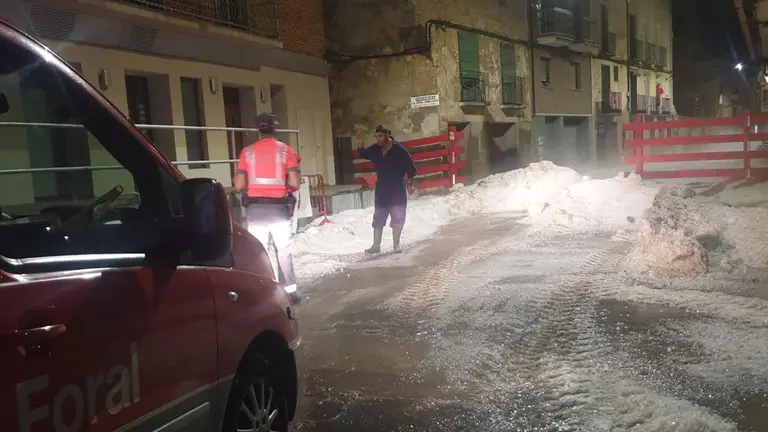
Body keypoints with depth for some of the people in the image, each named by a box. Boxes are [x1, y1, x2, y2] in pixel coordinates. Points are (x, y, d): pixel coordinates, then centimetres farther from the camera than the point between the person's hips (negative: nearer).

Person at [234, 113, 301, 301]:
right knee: (284, 250, 9)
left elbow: (239, 185, -3)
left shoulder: (247, 151, 1)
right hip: (279, 206, -1)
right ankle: (289, 290, 11)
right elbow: (295, 183, -8)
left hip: (255, 208, 1)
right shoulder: (285, 150, -3)